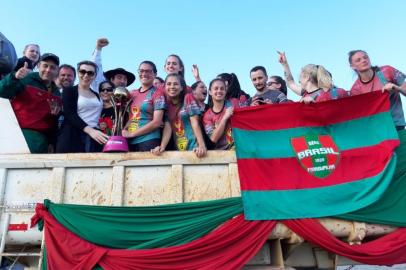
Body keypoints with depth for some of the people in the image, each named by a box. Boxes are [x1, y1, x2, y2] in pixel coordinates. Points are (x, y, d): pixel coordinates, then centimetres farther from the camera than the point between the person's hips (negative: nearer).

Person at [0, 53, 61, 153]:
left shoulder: (57, 93, 15)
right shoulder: (26, 79, -2)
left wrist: (52, 142, 17)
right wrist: (14, 78, -30)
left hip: (41, 138, 5)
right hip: (19, 132, -5)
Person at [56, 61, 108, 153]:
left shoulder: (97, 95, 21)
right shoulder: (69, 91, 6)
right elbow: (70, 114, -9)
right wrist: (90, 130, -23)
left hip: (94, 138, 4)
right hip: (73, 137, -4)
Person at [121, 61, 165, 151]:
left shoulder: (157, 93, -2)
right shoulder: (133, 93, 14)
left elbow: (157, 122, -10)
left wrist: (132, 134, -10)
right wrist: (124, 130, -2)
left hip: (149, 141, -5)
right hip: (130, 141, 5)